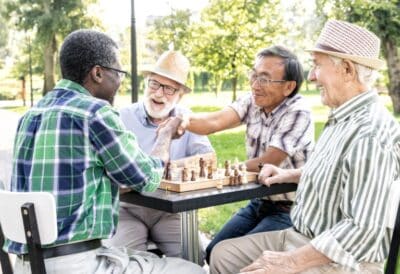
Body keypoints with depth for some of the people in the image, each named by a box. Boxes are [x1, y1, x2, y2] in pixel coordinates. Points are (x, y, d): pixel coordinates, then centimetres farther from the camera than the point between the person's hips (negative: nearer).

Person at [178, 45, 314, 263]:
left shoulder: (298, 114, -20)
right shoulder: (253, 100, -1)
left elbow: (267, 164, -20)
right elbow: (216, 121, -18)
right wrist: (184, 121, -39)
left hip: (289, 210, -7)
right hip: (259, 202, 7)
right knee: (213, 253, 0)